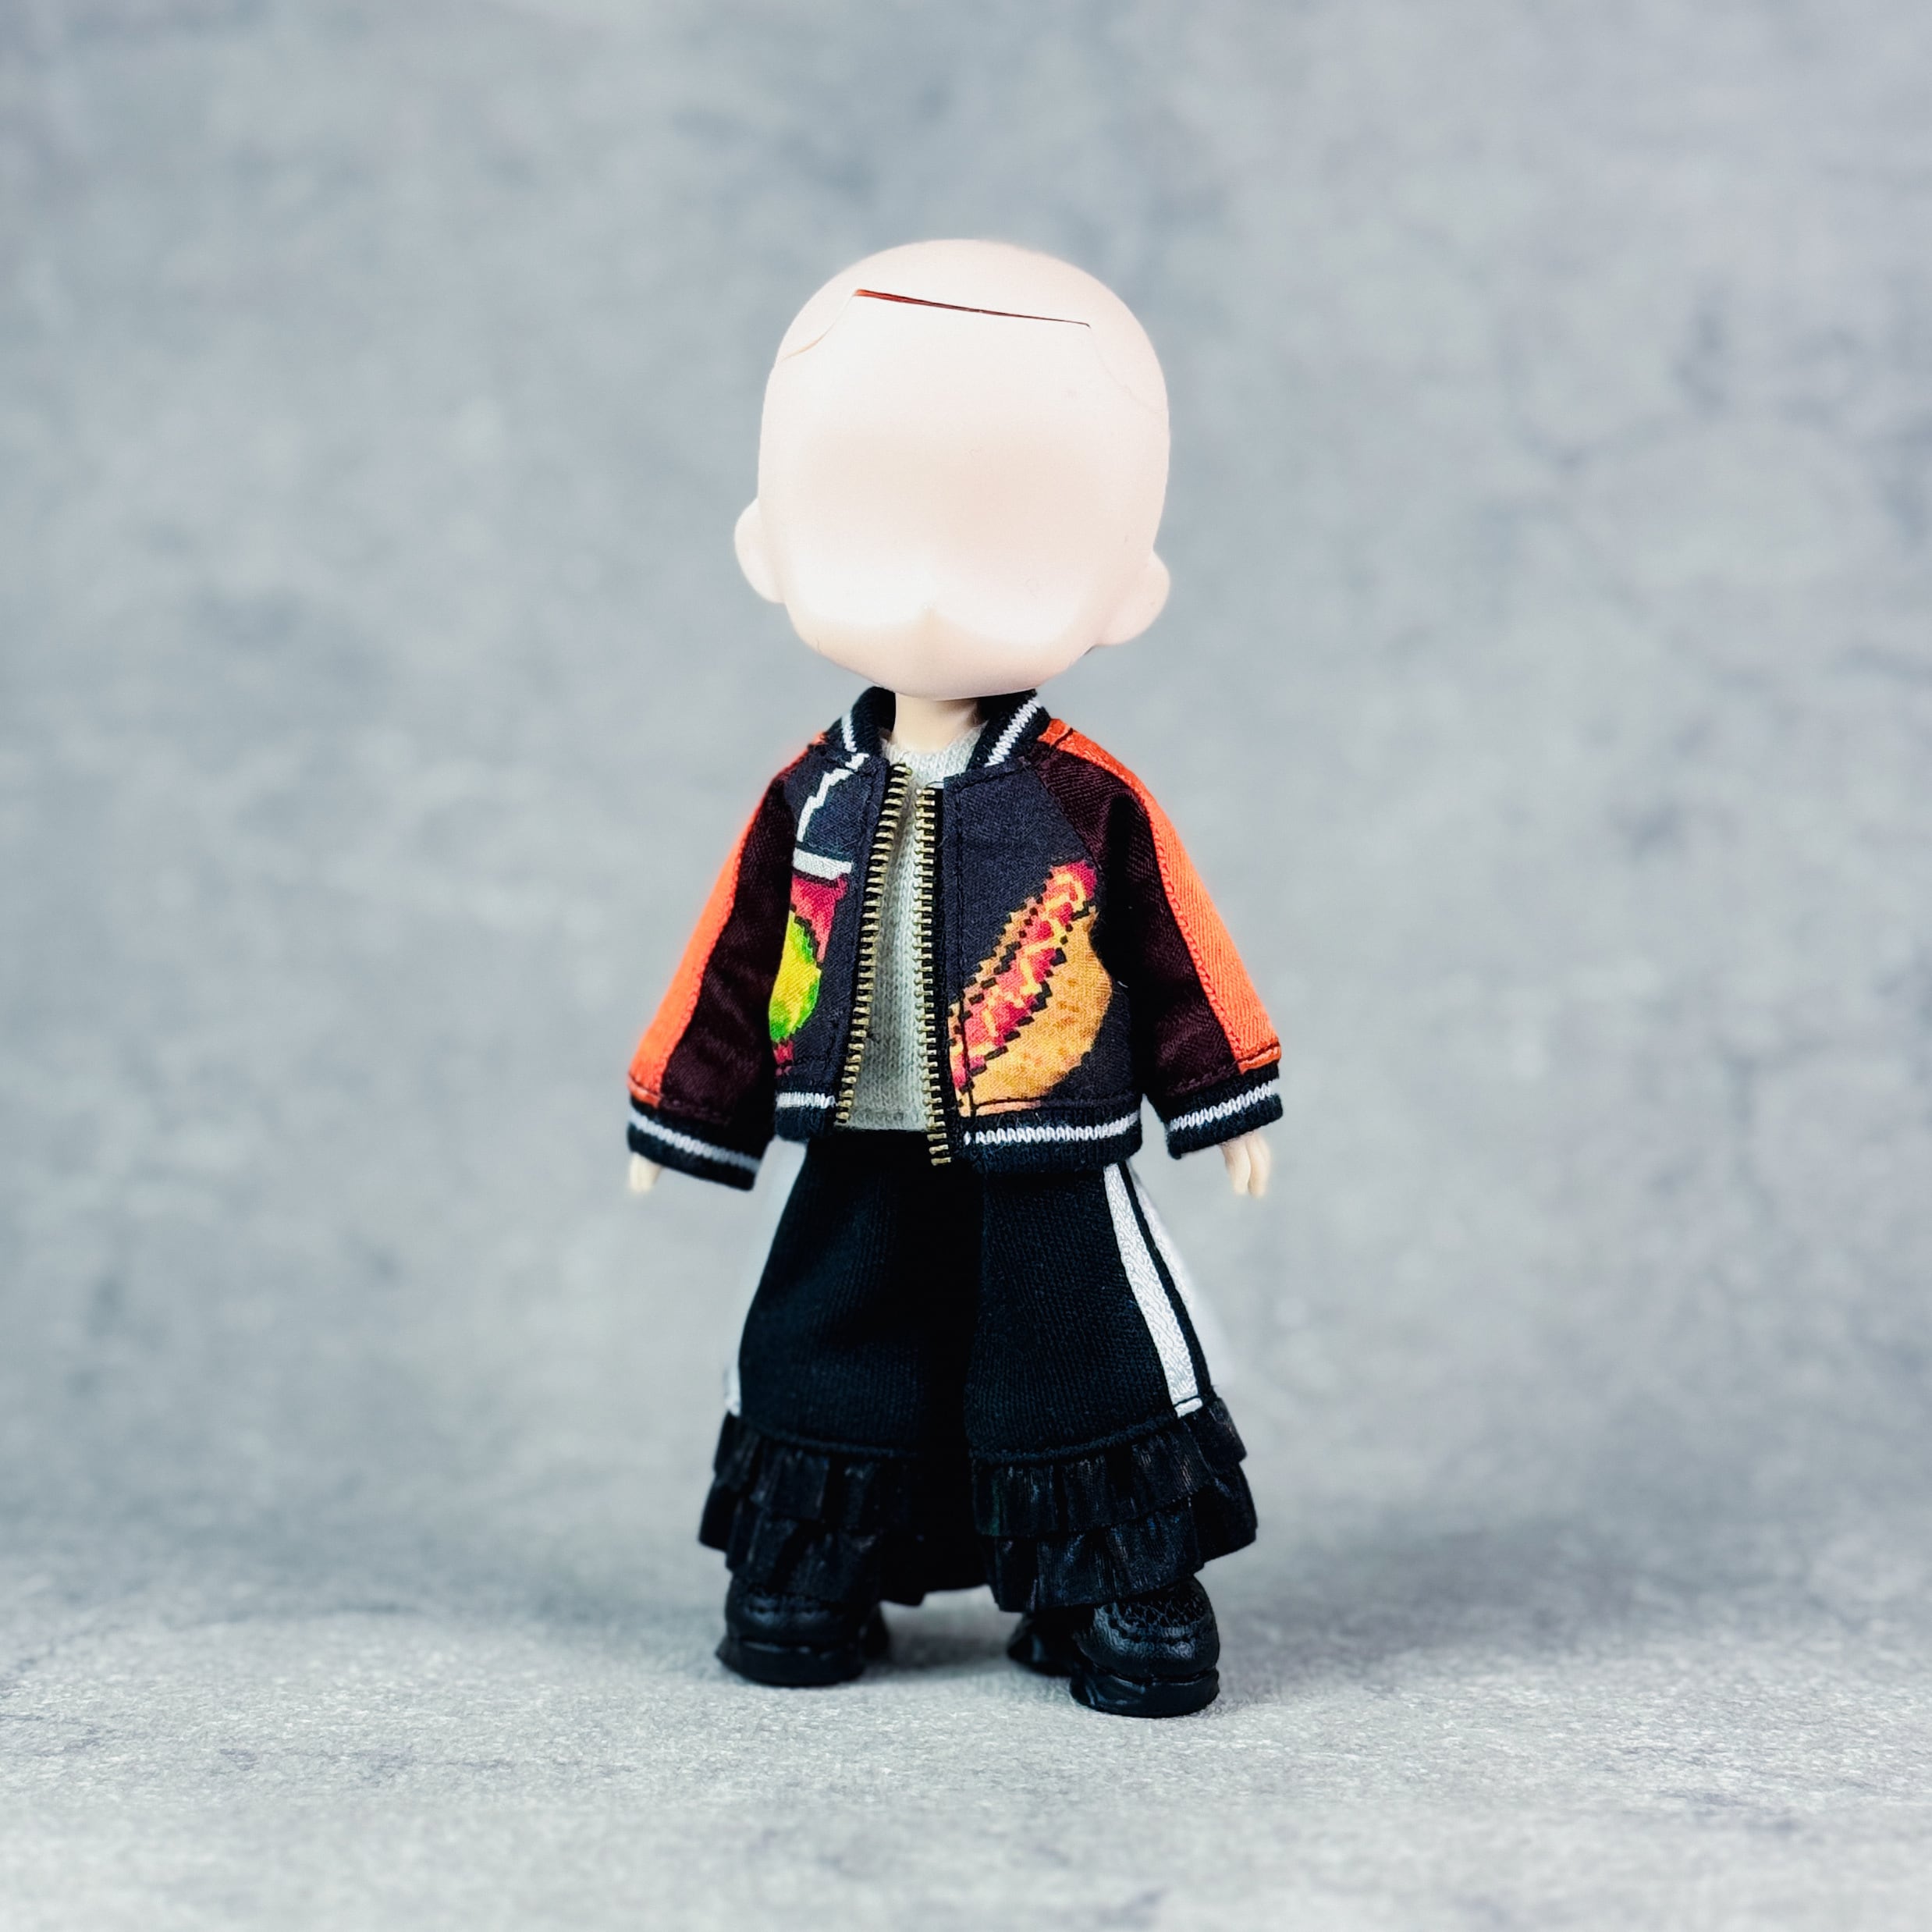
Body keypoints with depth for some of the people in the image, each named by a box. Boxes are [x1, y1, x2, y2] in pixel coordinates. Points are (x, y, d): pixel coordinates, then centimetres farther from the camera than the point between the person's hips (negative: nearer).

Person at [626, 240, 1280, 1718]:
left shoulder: (1095, 803, -8)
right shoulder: (811, 798, -2)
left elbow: (1179, 958, 0)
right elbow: (739, 965, 6)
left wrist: (1232, 1101, 2)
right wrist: (683, 1112, 10)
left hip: (1049, 1173, -2)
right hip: (860, 1168, 3)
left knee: (1090, 1377, 2)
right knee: (827, 1369, 11)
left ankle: (1123, 1588, 17)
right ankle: (810, 1575, 27)